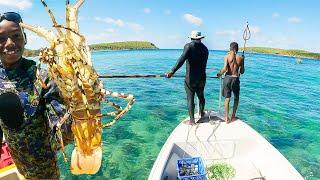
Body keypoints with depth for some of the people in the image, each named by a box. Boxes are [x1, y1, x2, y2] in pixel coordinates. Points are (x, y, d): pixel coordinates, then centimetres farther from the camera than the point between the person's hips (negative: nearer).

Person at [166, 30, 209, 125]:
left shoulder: (189, 46, -10)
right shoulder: (205, 48, 9)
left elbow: (182, 59, -26)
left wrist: (172, 71, -34)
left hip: (190, 78, -6)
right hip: (202, 77, 6)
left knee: (190, 98, 2)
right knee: (201, 95, 23)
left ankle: (192, 120, 8)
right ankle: (201, 112, 45)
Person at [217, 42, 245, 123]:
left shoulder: (227, 56, -4)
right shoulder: (241, 58, 1)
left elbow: (225, 69, -16)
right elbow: (242, 72, 6)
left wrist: (219, 74, 3)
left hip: (227, 78, 0)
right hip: (236, 79, 1)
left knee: (227, 98, 6)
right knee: (236, 98, 19)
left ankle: (227, 118, 9)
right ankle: (233, 116, 23)